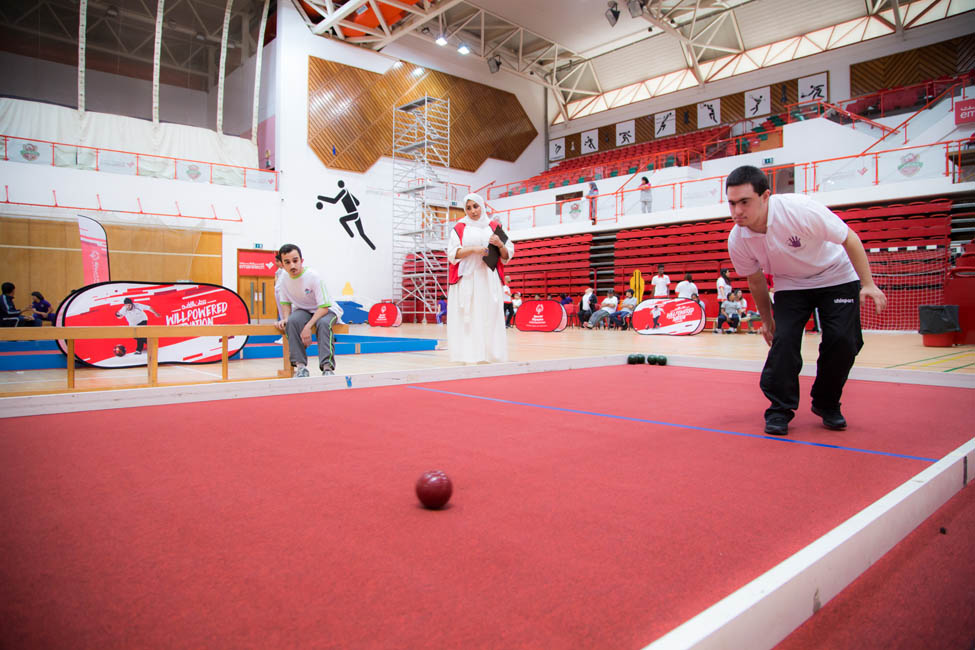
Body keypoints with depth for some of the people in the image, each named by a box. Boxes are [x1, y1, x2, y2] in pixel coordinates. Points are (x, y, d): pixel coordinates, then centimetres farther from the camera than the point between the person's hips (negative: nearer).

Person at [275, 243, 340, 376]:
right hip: (303, 310, 4)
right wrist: (285, 318, -15)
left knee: (323, 324, -37)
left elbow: (324, 306, -24)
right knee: (291, 321, -29)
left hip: (326, 310, -4)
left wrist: (308, 326, -34)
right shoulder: (285, 278, -8)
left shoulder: (313, 276, -25)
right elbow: (286, 302, 7)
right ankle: (301, 366, -28)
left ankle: (327, 368, -39)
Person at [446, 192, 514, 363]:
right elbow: (452, 254, -1)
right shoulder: (459, 228, 10)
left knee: (490, 316, -3)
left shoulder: (494, 227, 14)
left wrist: (500, 244, -8)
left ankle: (491, 354, 0)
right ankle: (470, 355, -5)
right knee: (467, 319, -6)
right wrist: (473, 249, -14)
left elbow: (507, 255, 13)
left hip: (489, 280, 1)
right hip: (466, 279, -1)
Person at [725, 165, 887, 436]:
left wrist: (868, 284, -20)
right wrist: (767, 319, 8)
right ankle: (779, 410, -5)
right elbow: (756, 281, -1)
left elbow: (850, 239, -17)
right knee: (784, 338, -18)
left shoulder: (801, 210, -33)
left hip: (836, 278, -2)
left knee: (843, 340, -13)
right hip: (790, 285, 2)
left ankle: (827, 405, 10)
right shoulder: (737, 241, -20)